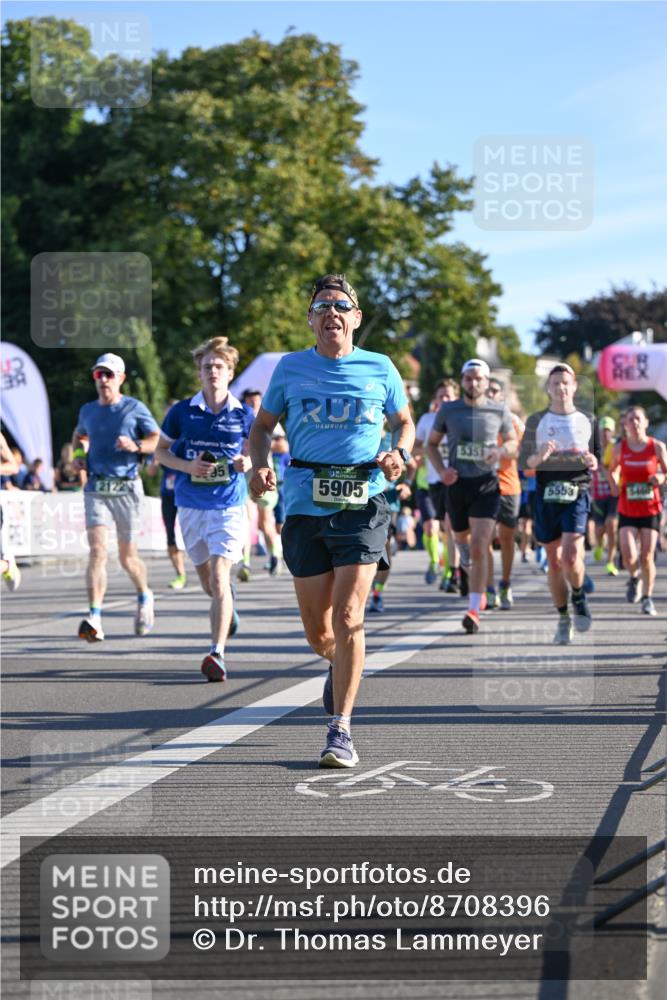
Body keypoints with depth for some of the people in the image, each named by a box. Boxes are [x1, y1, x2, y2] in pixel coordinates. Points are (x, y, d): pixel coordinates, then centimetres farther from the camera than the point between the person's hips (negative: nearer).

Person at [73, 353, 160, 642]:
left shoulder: (135, 408, 0)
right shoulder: (87, 411, 12)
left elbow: (159, 440, -2)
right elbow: (79, 435, 32)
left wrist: (136, 446, -20)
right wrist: (79, 454, 12)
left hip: (126, 488, -2)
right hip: (96, 489, 2)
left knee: (127, 556, 7)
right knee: (97, 550, -15)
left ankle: (144, 597, 39)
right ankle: (94, 619, -23)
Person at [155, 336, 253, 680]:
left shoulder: (244, 415, 1)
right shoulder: (181, 412, 1)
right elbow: (161, 451, 8)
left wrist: (247, 463, -10)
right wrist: (188, 466, -10)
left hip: (229, 506, -2)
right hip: (190, 506, 2)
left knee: (219, 578, -16)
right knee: (207, 582, 15)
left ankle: (217, 653, -19)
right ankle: (227, 604, 51)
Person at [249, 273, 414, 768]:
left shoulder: (380, 369, 6)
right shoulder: (290, 369, 8)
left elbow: (404, 421, 19)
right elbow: (263, 425, 17)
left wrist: (399, 454, -2)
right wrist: (261, 465, -2)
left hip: (363, 504, -2)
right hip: (305, 505, 2)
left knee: (348, 617, -13)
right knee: (318, 630, 7)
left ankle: (341, 730, -7)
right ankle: (340, 663, 44)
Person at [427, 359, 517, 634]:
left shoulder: (499, 411, 1)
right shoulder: (448, 410, 3)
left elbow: (513, 443, 13)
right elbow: (432, 443, 13)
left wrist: (501, 450, -11)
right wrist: (441, 470, -5)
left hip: (486, 485, -2)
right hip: (457, 483, 3)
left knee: (478, 549, -13)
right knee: (462, 539, 18)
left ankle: (473, 611, -12)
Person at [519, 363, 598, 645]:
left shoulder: (587, 421, 10)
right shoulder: (536, 421, 7)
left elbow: (599, 458, 18)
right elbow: (523, 462, 4)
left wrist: (593, 462, -5)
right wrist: (538, 456, -18)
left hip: (577, 493, -1)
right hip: (547, 494, 1)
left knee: (571, 556, -17)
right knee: (554, 561, 5)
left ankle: (579, 598, 12)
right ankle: (563, 619, 17)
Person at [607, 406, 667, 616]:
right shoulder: (619, 448, -1)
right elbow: (611, 470, 17)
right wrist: (614, 485, -1)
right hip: (627, 510, 1)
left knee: (647, 556, -2)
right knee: (628, 555, -13)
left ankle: (648, 598, 17)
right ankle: (634, 578, 21)